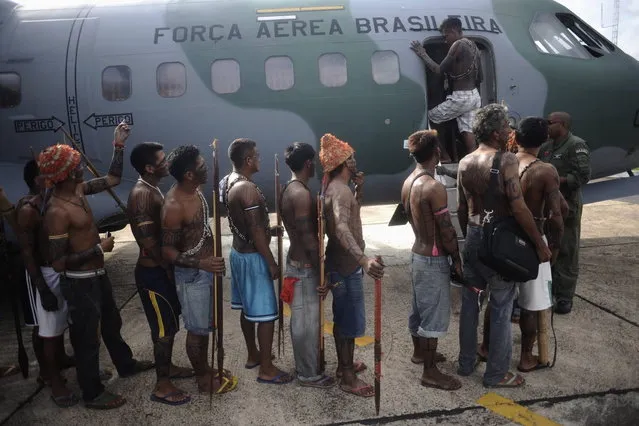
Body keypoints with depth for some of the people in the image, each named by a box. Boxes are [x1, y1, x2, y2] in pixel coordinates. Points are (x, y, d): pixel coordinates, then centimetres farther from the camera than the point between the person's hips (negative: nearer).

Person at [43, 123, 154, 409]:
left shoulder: (78, 190, -2)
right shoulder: (57, 212, -28)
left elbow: (112, 179, 11)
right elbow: (58, 263, -27)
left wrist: (119, 145, 4)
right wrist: (99, 248, -21)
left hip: (97, 275, 9)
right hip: (80, 283, -9)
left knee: (111, 324, 27)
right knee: (87, 337, 9)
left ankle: (126, 365, 50)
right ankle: (92, 394, 28)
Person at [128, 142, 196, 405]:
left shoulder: (153, 190, 10)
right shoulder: (141, 194, -22)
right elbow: (148, 241, -25)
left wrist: (169, 266, 16)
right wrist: (168, 268, -14)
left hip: (162, 269, 10)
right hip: (153, 272, -10)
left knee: (170, 323, 21)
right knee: (164, 328, 0)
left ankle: (167, 367, 39)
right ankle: (162, 386, 14)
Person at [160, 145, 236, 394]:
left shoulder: (195, 191, 3)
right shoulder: (174, 206, -26)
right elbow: (167, 251, -23)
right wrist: (201, 263, -34)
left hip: (206, 268, 9)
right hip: (191, 274, -9)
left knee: (206, 325, 21)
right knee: (197, 329, 8)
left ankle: (205, 369, 39)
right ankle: (204, 379, 25)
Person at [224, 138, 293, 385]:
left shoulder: (230, 182, 7)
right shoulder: (247, 188, -24)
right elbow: (256, 232, -24)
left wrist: (270, 230, 18)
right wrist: (272, 263, -17)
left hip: (238, 252, 10)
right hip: (252, 257, -10)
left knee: (248, 309, 20)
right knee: (265, 313, 0)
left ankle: (253, 355, 35)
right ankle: (266, 369, 10)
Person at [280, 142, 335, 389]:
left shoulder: (290, 190, 8)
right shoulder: (301, 194, -23)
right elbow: (308, 239, -24)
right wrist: (322, 274, -20)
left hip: (297, 260, 10)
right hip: (305, 266, -10)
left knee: (300, 320, 20)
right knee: (307, 322, 3)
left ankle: (304, 365, 35)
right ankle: (309, 374, 17)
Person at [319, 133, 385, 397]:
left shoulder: (337, 187, 9)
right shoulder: (340, 190, -24)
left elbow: (352, 210, 28)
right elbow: (341, 228, -41)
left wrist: (359, 188, 12)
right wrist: (364, 260, -53)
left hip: (343, 262, 10)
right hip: (345, 265, -10)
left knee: (344, 318, 20)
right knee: (350, 320, -1)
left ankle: (345, 365, 34)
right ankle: (347, 378, 10)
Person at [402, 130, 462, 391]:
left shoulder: (408, 182, 4)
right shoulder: (434, 187, -24)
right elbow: (446, 230, -20)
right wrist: (456, 258, -8)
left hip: (417, 252, 9)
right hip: (433, 258, -9)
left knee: (420, 308, 23)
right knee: (434, 315, 1)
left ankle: (419, 351, 41)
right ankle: (430, 373, 12)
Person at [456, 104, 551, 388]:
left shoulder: (465, 162, 5)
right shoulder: (505, 160, -16)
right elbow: (519, 208, -21)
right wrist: (540, 244, -13)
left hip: (473, 236, 7)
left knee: (470, 302, 16)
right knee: (501, 308, 6)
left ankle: (466, 362, 30)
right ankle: (496, 374, 17)